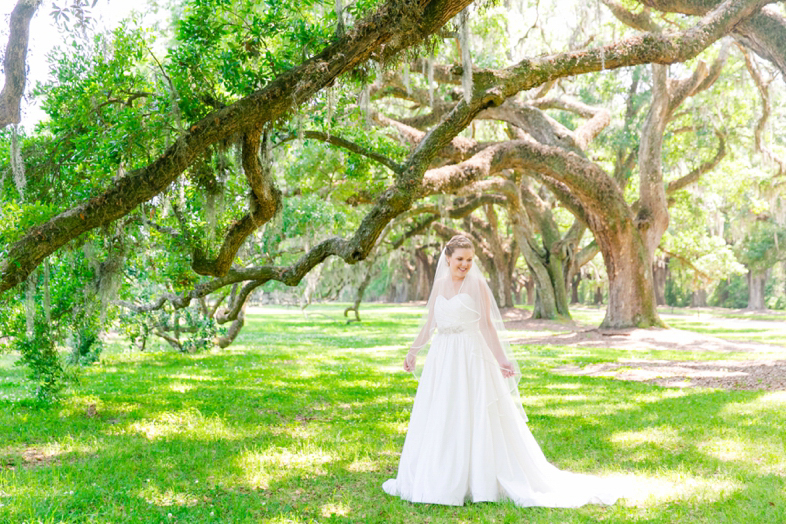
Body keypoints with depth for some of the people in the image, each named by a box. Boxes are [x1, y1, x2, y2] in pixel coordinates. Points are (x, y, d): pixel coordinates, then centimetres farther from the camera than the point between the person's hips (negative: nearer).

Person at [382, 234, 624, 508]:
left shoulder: (476, 284, -7)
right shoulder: (440, 284, 8)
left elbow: (488, 324, -9)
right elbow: (430, 323, 17)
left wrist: (501, 359, -17)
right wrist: (414, 350, 23)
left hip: (472, 360, -6)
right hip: (442, 361, 6)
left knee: (476, 420, -2)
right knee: (439, 421, 11)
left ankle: (480, 480, 8)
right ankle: (441, 479, 23)